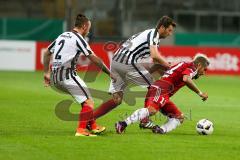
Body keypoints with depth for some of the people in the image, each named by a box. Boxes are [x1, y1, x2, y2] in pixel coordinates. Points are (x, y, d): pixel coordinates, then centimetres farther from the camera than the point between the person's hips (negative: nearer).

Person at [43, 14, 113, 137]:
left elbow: (47, 53, 24)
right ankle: (81, 130, -16)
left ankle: (92, 125, 23)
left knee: (85, 99, 22)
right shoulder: (78, 38, -6)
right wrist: (109, 72, -1)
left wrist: (47, 73, 25)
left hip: (54, 78, 9)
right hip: (68, 75, -9)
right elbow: (95, 59, -9)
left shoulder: (62, 36, 18)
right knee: (88, 102, -6)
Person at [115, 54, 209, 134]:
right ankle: (123, 124, -41)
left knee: (180, 117, 7)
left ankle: (162, 130, -19)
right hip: (160, 90, -10)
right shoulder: (192, 67, 2)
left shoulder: (184, 65, 31)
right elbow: (186, 79, -19)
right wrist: (200, 93, -14)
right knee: (152, 110, -34)